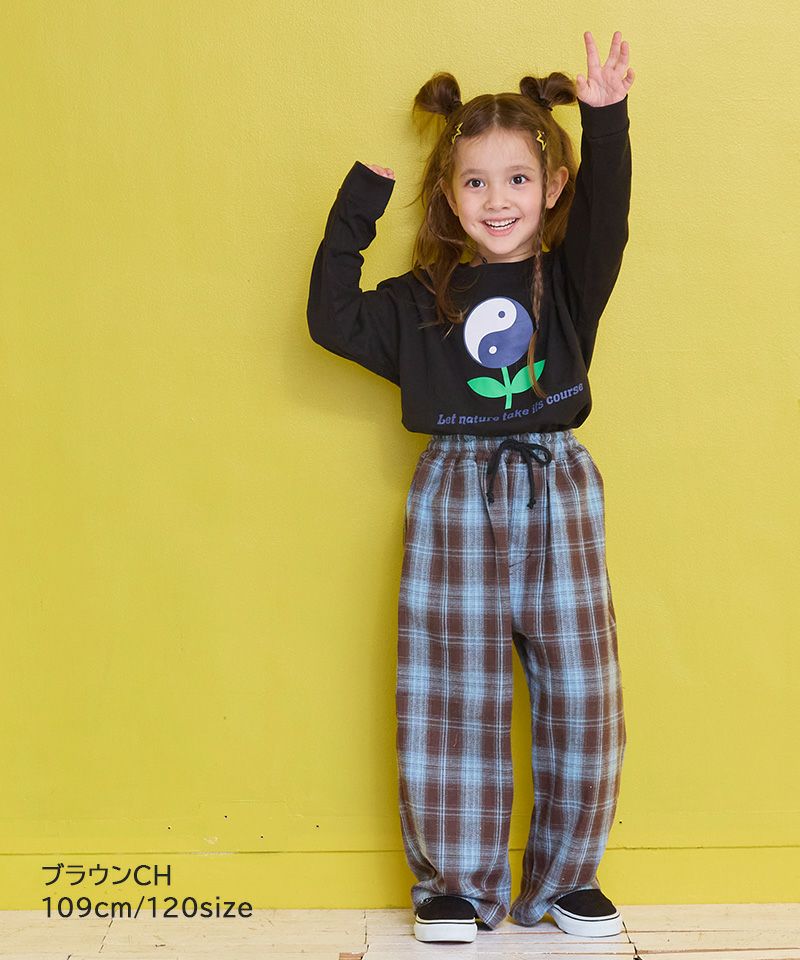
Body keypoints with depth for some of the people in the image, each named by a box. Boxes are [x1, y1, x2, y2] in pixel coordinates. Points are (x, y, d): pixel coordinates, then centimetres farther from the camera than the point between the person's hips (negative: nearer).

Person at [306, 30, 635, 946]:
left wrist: (605, 117, -25)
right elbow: (333, 318, 1)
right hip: (455, 501, 0)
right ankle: (455, 883, 19)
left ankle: (565, 878, 23)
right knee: (451, 698, 3)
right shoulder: (423, 301, 6)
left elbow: (604, 215, -11)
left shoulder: (569, 282, 5)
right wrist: (358, 202, -1)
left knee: (578, 692, 5)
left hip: (557, 496, 1)